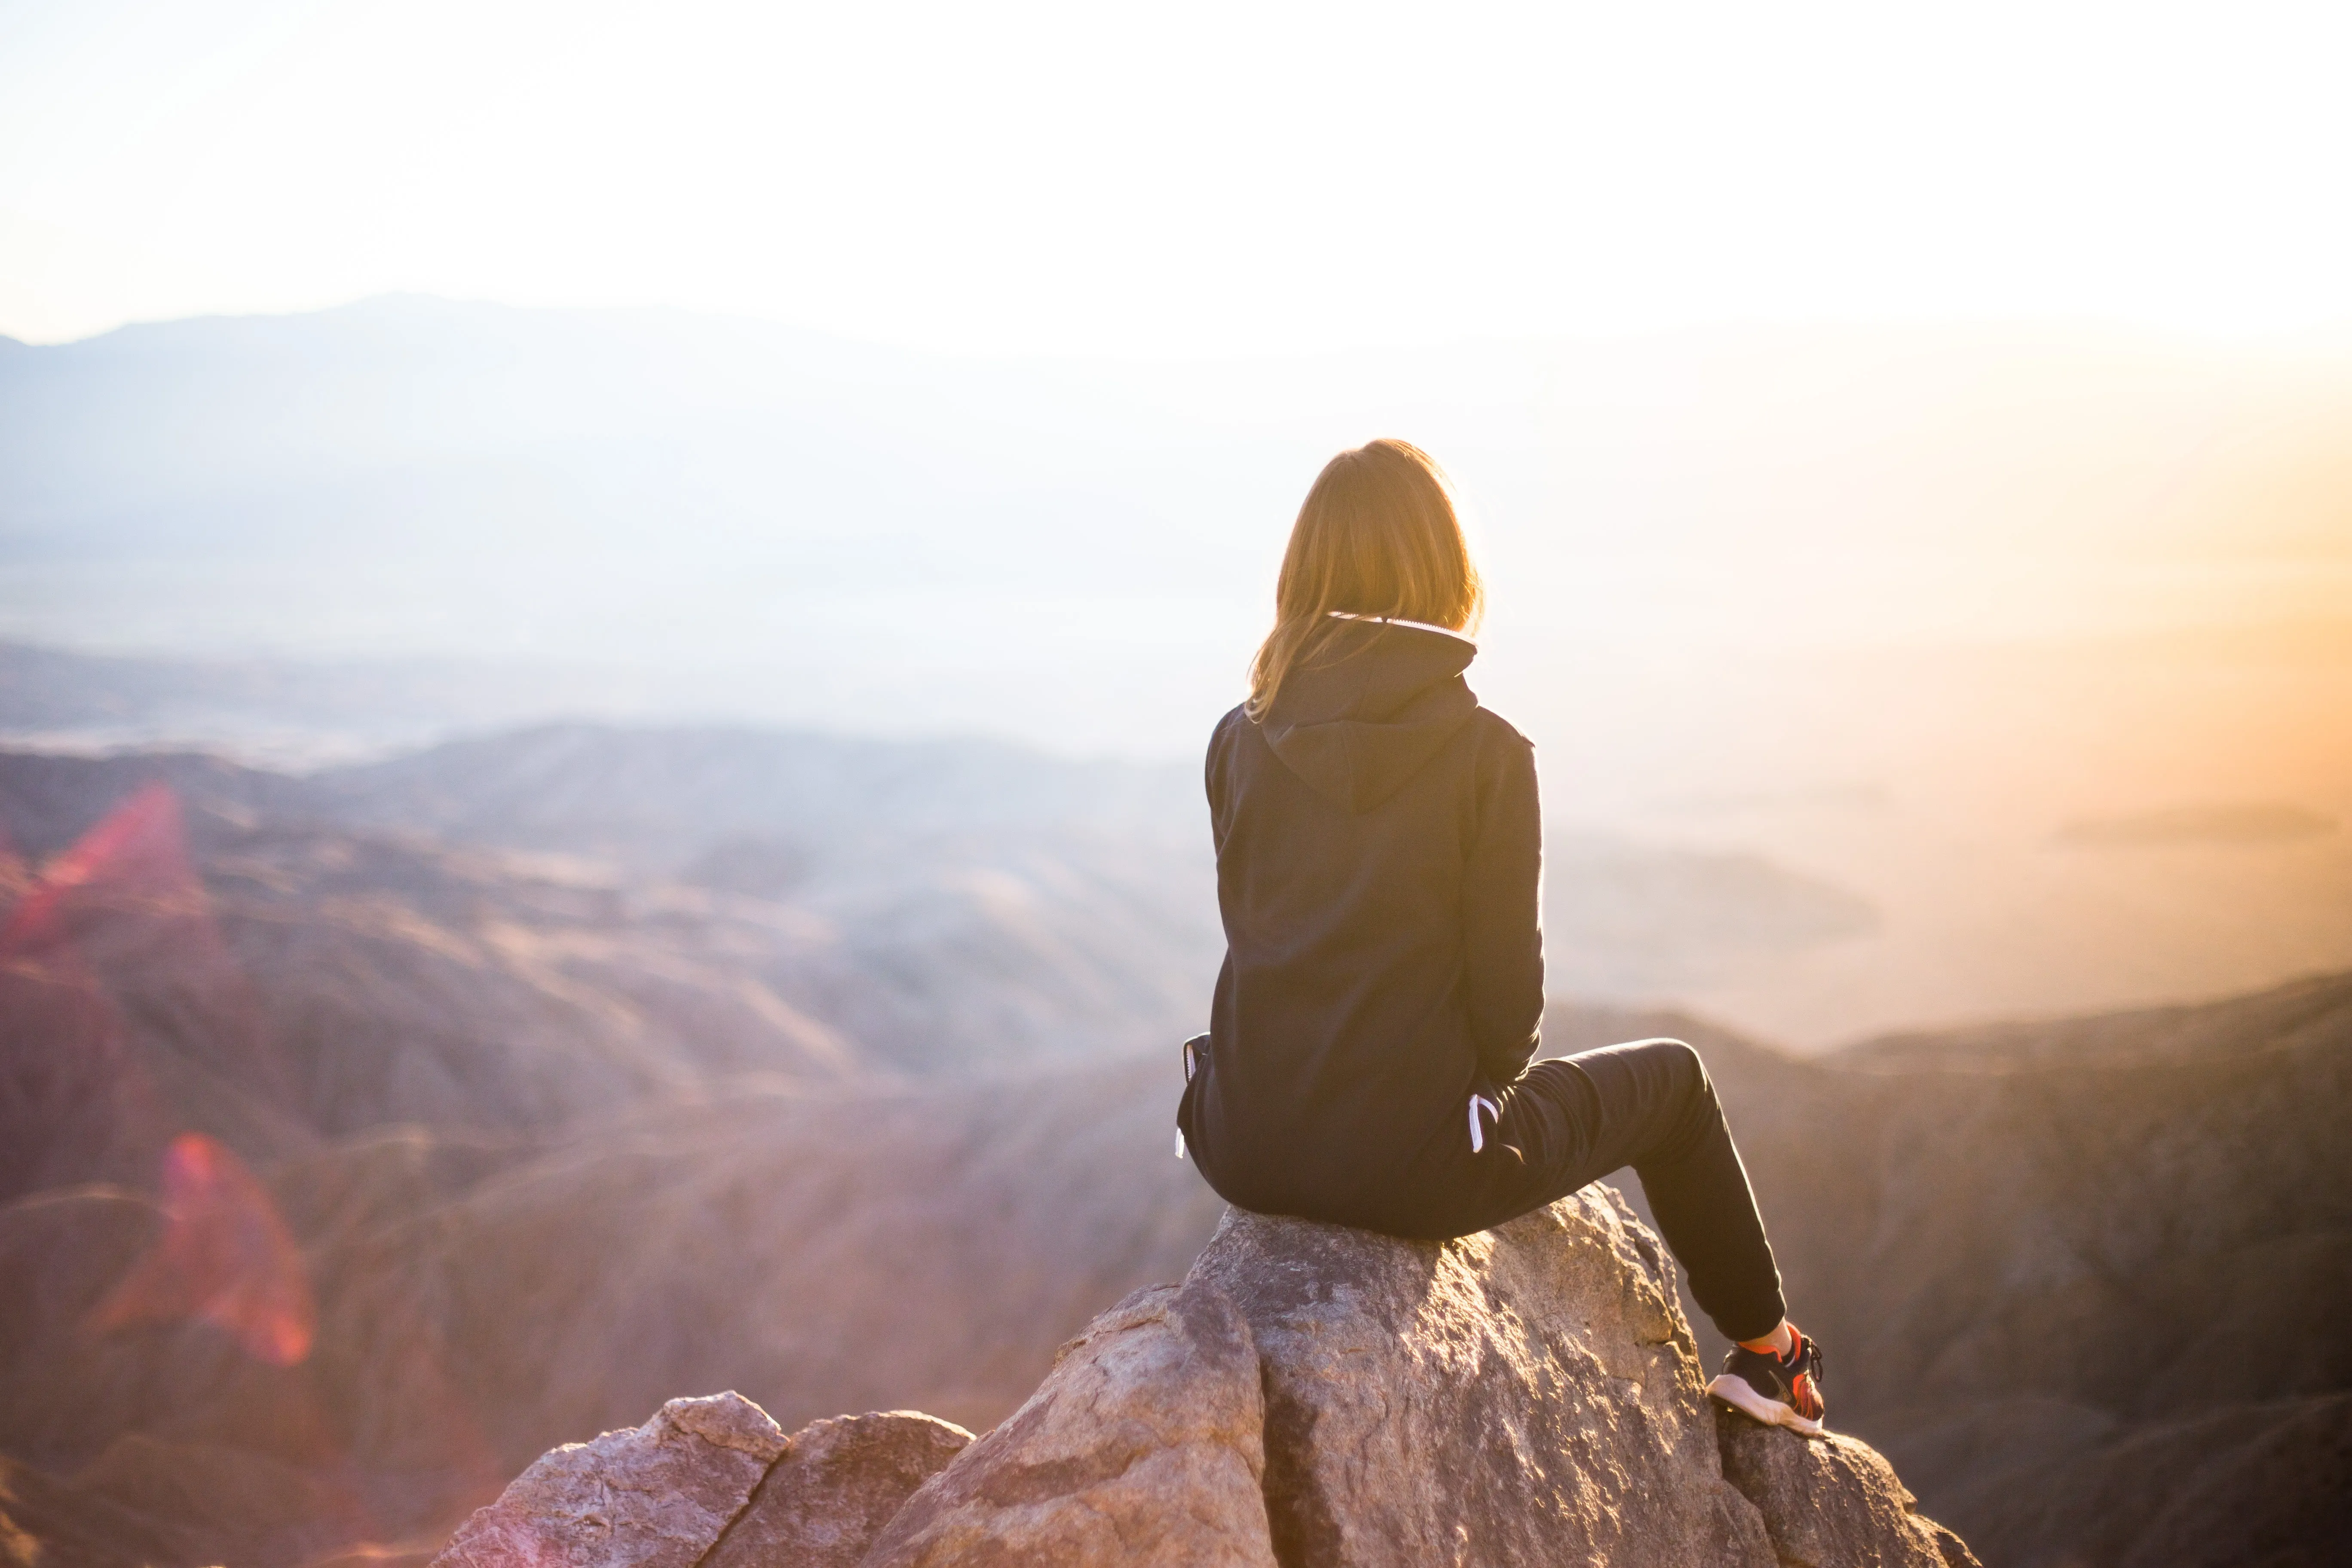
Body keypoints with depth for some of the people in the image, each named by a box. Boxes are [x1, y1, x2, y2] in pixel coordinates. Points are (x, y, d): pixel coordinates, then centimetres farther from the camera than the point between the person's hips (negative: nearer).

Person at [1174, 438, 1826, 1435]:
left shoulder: (1240, 743, -1)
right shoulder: (1486, 752, -13)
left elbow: (1256, 935, 8)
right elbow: (1507, 987, -10)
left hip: (1248, 1152, 5)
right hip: (1410, 1164, -4)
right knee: (1670, 1078, 23)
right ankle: (1766, 1352, 39)